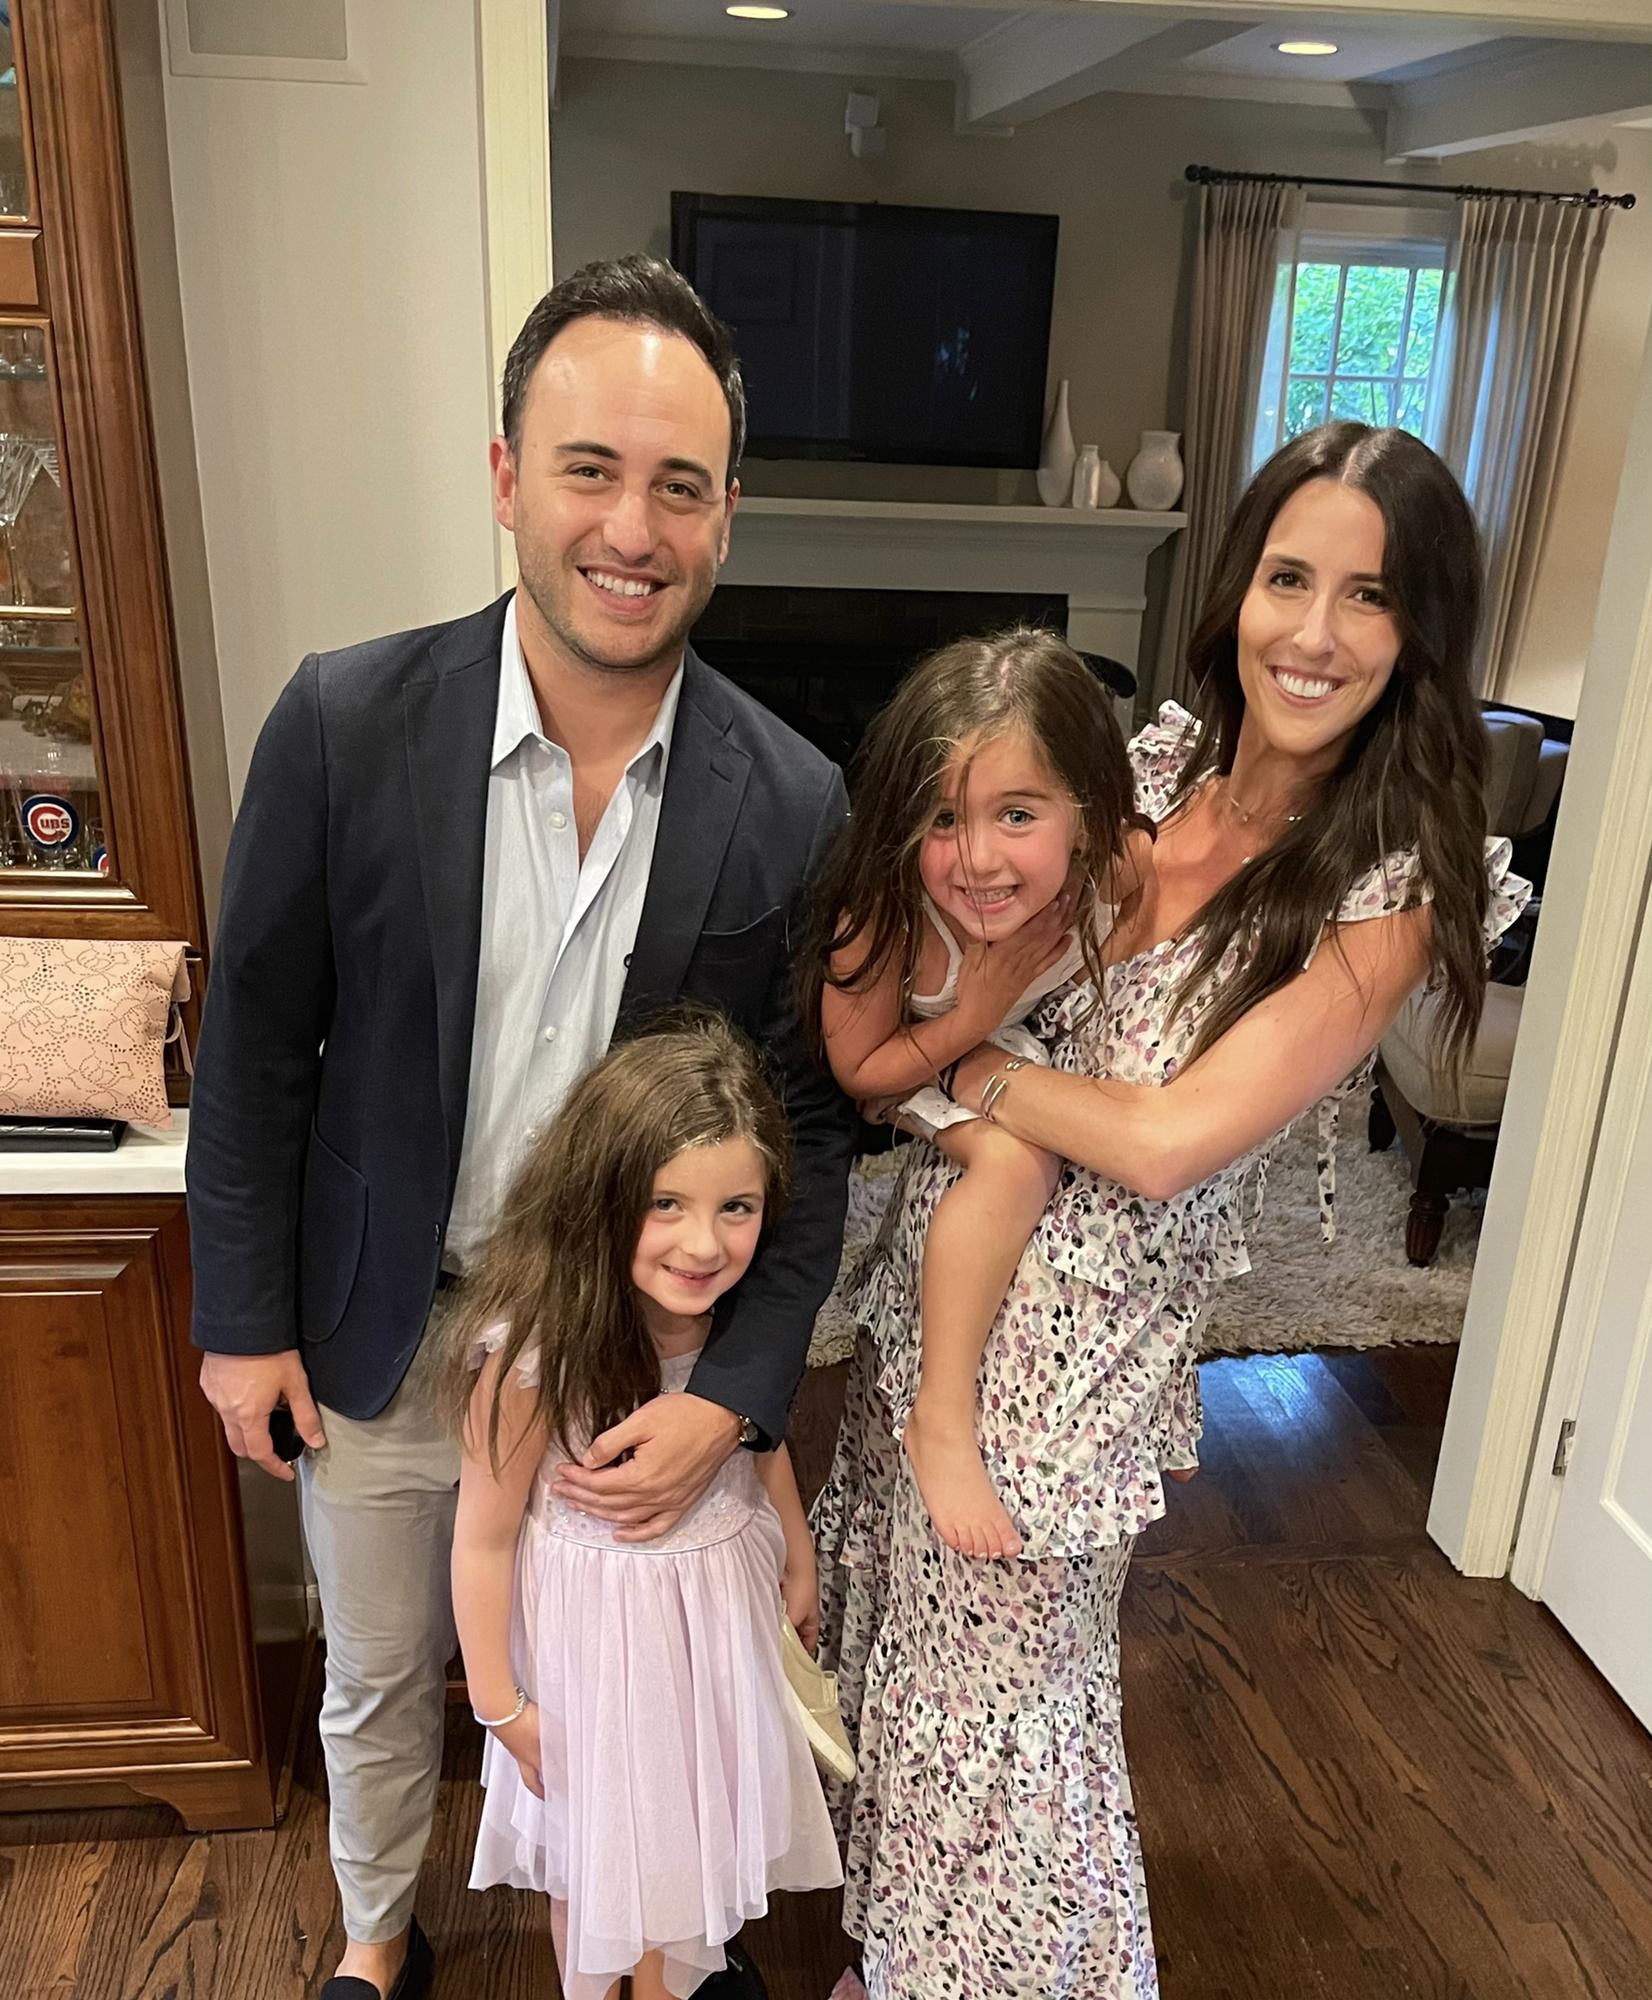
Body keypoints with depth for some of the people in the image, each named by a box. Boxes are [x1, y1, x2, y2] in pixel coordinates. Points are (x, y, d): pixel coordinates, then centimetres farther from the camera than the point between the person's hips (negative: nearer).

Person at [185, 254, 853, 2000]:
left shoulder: (792, 806, -15)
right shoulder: (345, 722, -17)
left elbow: (807, 1125, -7)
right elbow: (255, 1044, -7)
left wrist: (734, 1395, -13)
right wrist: (242, 1316, -2)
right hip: (375, 1344, 1)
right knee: (377, 1686, 25)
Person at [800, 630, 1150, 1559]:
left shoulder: (1121, 867, -32)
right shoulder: (884, 910, -38)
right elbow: (859, 1071, -25)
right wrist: (979, 1013, -36)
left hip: (1027, 1043, 5)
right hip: (909, 1059, -4)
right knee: (1015, 1158, -28)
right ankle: (942, 1415, -14)